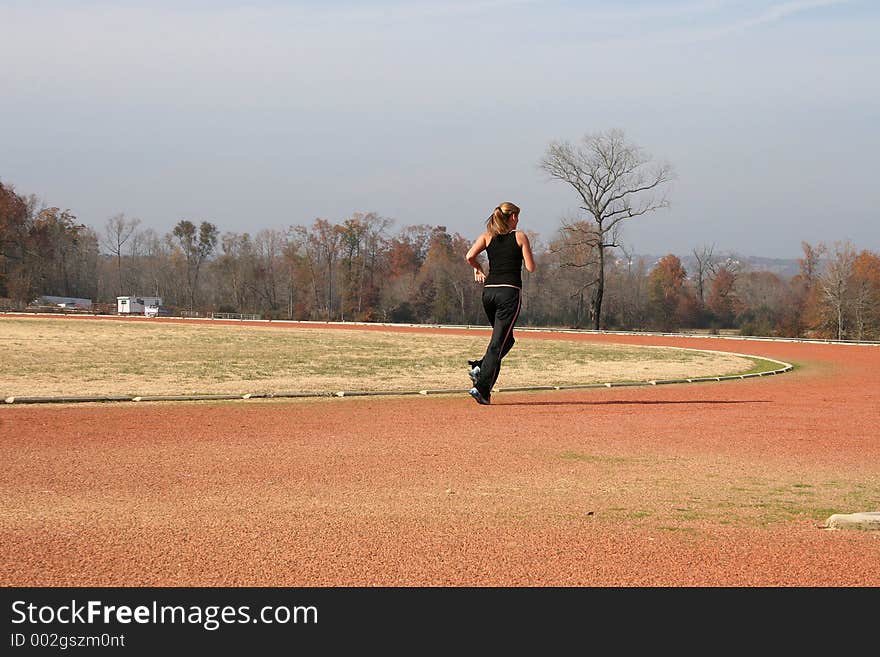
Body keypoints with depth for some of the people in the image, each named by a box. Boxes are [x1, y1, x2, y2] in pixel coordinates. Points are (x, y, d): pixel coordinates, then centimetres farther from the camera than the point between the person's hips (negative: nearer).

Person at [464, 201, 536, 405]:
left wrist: (478, 269, 13)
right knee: (498, 342, -6)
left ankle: (480, 368, 2)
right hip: (510, 291, -5)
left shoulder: (487, 236, 10)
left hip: (489, 291, 5)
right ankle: (481, 387, -14)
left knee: (505, 339, 22)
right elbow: (531, 268, 0)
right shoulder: (520, 237, 2)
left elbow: (470, 256, -5)